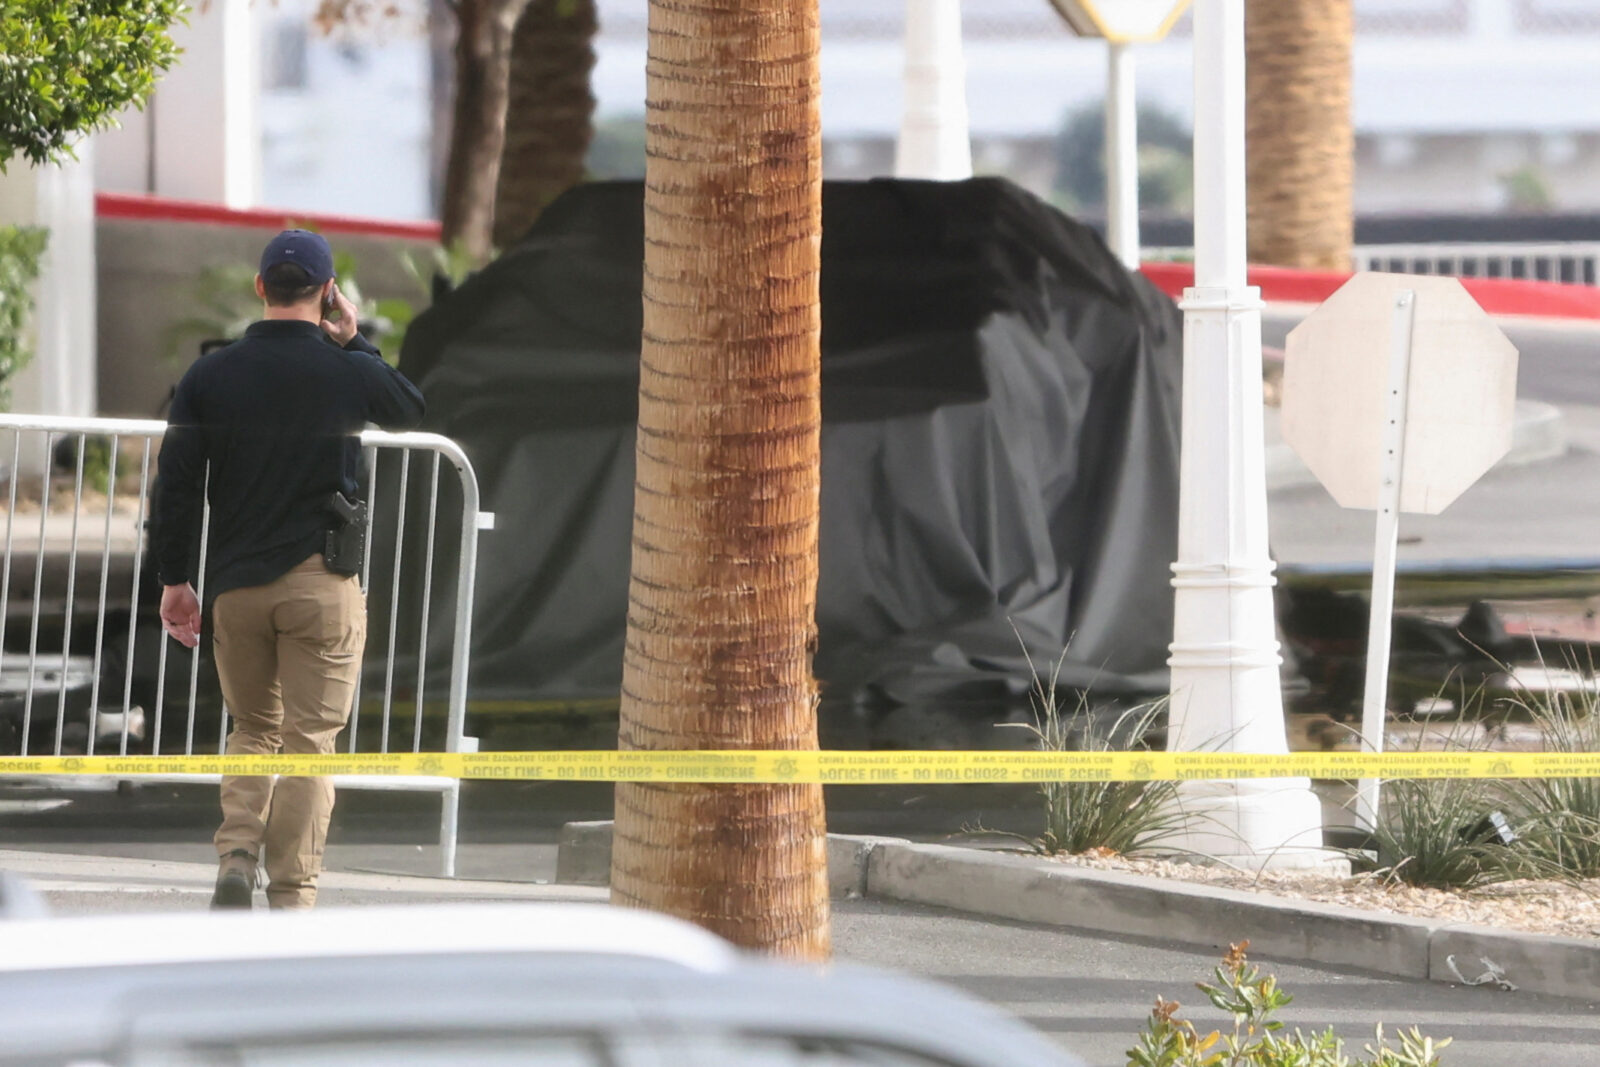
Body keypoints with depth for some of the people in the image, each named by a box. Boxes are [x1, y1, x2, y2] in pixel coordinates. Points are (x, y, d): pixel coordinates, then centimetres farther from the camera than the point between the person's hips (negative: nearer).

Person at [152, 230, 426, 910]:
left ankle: (236, 859, -1)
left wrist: (175, 579, 7)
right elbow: (410, 410, 18)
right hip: (323, 584, -2)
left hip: (235, 586, 2)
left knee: (253, 728, 18)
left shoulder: (209, 376, 1)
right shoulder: (350, 374, -4)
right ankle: (292, 894, -2)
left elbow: (176, 485, 1)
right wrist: (354, 343, 20)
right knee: (309, 741, 1)